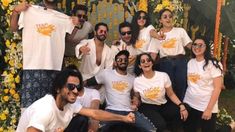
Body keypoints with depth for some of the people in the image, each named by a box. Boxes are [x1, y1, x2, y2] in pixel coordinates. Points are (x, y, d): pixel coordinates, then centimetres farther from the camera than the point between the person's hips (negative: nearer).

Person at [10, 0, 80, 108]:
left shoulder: (64, 18, 13)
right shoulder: (30, 10, 7)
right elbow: (13, 28, 10)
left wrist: (76, 25, 2)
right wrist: (15, 11, -4)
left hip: (53, 66, 2)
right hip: (33, 65, -2)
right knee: (29, 103, -4)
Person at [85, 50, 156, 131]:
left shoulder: (132, 78, 21)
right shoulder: (106, 73, 10)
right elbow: (86, 83, 11)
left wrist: (136, 102, 6)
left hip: (130, 111, 4)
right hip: (112, 110, -3)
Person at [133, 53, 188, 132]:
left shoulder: (163, 76, -8)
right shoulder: (137, 81, -7)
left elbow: (171, 94, -1)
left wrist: (181, 106, -15)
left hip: (163, 105, 3)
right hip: (148, 107, -2)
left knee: (182, 115, -23)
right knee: (160, 125, -31)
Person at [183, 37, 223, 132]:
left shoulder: (213, 64, -9)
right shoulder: (190, 62, 6)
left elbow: (217, 88, -12)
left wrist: (209, 109, -16)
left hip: (206, 107, -5)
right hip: (189, 105, 5)